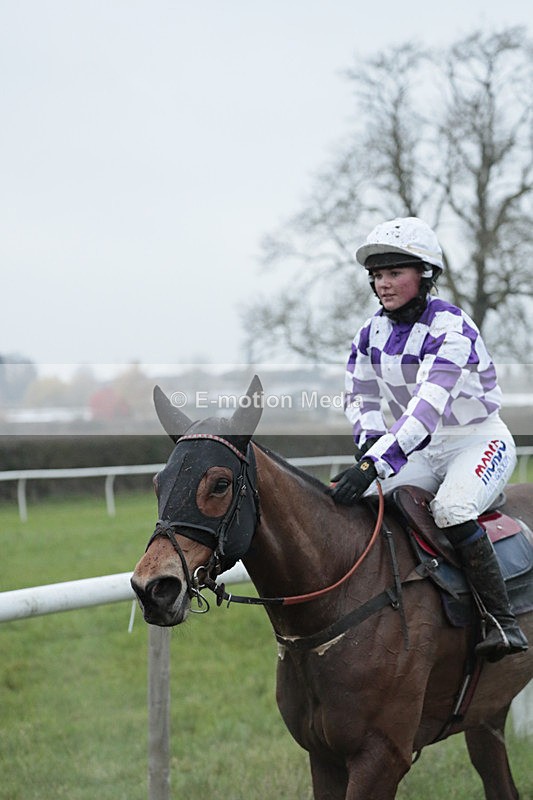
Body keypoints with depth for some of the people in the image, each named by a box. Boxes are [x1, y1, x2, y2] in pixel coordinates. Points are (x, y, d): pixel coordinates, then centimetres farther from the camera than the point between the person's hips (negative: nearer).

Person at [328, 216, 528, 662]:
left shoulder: (451, 329, -24)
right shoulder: (374, 333, 0)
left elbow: (428, 404, -35)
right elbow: (360, 397, 6)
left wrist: (375, 462, -45)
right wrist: (371, 444, -16)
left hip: (480, 441, -7)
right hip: (423, 449, 7)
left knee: (451, 509, -34)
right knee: (361, 501, -14)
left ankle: (504, 622, -24)